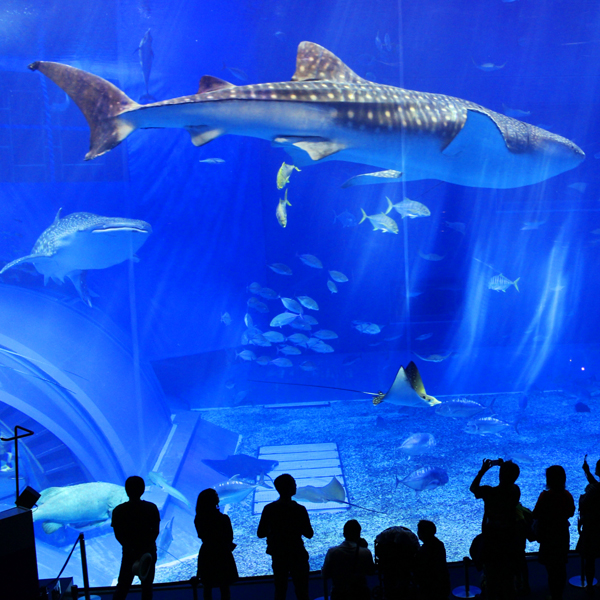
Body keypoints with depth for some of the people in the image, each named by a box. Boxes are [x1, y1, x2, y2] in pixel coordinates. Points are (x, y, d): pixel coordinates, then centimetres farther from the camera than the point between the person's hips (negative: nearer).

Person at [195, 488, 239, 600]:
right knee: (224, 588, 12)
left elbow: (201, 536, 1)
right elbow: (230, 537, -10)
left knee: (207, 588, 18)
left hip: (206, 555, 3)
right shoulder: (223, 519, -21)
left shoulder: (198, 519, -10)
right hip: (222, 555, -3)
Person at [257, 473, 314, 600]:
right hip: (297, 555, -3)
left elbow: (260, 533, -4)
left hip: (278, 556, 3)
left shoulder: (269, 509, -9)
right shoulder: (299, 509, -17)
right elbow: (309, 534, -12)